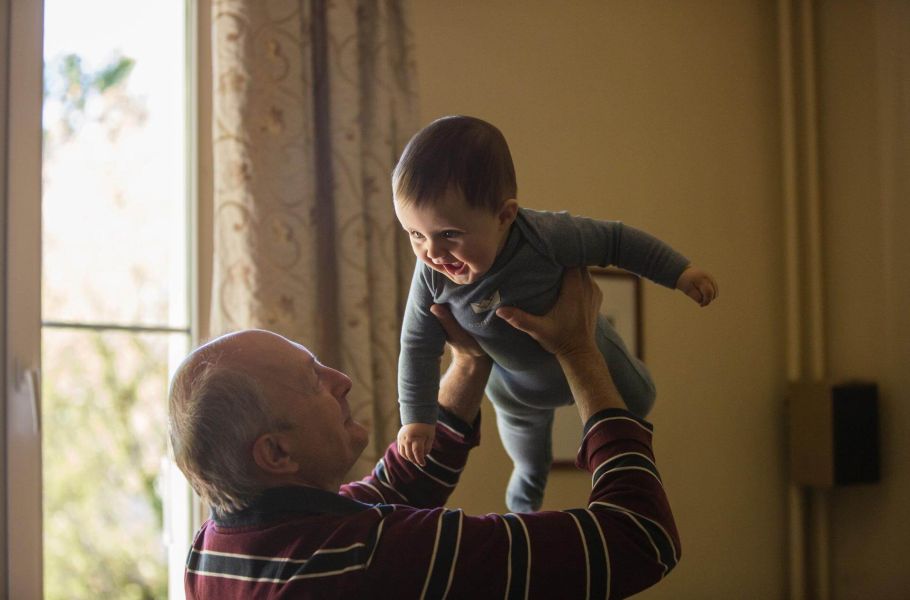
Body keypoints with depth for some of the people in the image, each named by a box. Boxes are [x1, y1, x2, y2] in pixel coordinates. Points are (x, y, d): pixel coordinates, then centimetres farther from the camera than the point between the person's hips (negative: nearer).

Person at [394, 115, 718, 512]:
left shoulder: (545, 237, -45)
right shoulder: (432, 275, -35)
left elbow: (615, 241, -28)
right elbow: (419, 346, -19)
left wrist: (679, 272, -23)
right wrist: (416, 417, -18)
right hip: (513, 383, 3)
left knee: (636, 401, 25)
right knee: (524, 434, 33)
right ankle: (527, 488, 67)